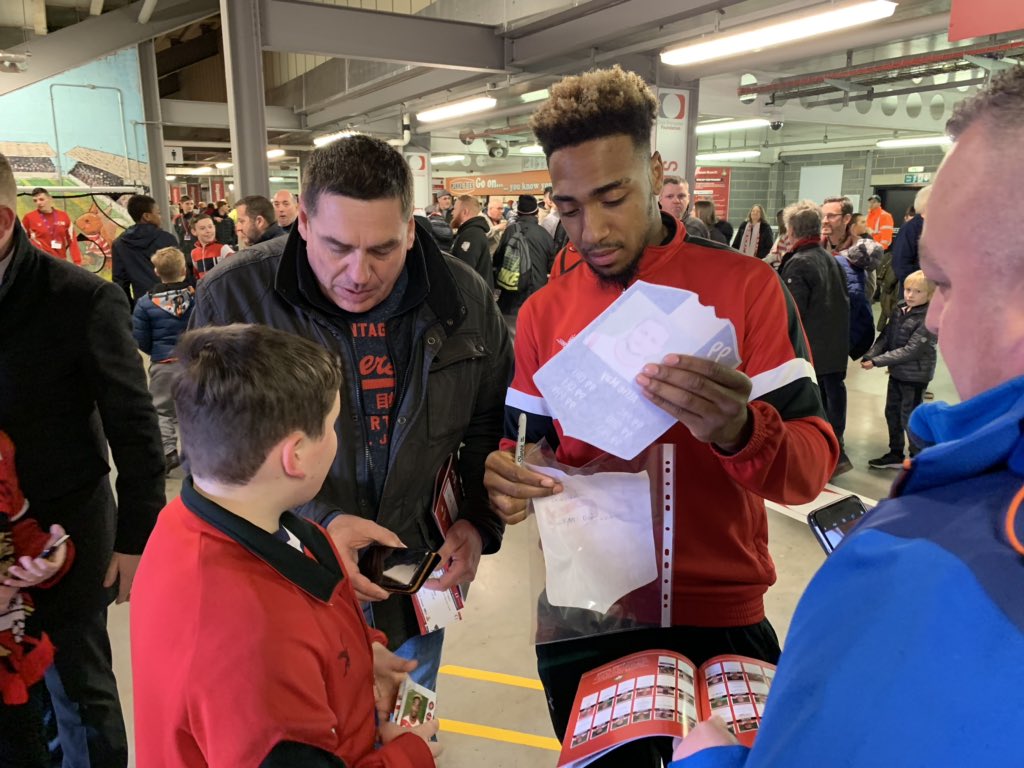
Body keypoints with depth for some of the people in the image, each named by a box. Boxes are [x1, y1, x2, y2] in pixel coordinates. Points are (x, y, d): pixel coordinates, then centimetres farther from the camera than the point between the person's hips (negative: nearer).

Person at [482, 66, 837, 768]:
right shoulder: (544, 313, -1)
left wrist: (737, 432, -37)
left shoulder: (745, 286, -10)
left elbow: (812, 466, -15)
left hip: (719, 618, -2)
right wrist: (507, 479, -18)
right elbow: (527, 444, 6)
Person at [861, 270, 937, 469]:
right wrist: (869, 356, -13)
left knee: (909, 417, 3)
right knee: (892, 412, 17)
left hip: (915, 375, -7)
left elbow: (911, 350, -24)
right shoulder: (900, 310, 2)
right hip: (897, 372, 7)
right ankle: (895, 454, 33)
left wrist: (877, 361, -25)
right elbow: (886, 336, 3)